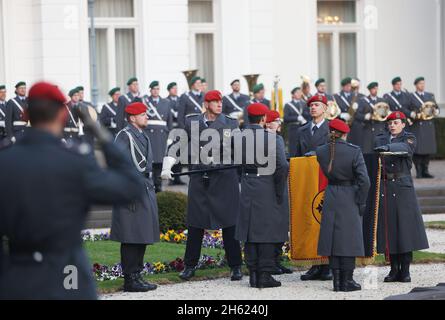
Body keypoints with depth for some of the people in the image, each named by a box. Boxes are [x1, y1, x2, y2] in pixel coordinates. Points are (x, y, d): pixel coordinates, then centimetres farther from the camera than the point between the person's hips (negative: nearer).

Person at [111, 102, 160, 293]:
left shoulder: (143, 137, 18)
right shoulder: (124, 136, -10)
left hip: (146, 191, 9)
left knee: (142, 239, 11)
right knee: (131, 239, -6)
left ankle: (136, 275, 18)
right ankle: (130, 279, -3)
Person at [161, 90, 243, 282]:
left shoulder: (230, 124, 4)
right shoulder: (192, 123, 8)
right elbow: (178, 145, 13)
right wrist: (167, 166, 4)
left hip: (224, 178, -2)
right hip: (199, 179, 2)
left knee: (229, 223, 0)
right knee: (195, 223, 4)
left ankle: (236, 266, 8)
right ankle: (190, 266, 13)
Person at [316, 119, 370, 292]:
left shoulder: (320, 152, -2)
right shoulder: (354, 151, -13)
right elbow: (364, 180, -15)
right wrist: (361, 202, -5)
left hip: (331, 198, 3)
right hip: (349, 199, -3)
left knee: (332, 238, 9)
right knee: (349, 238, 3)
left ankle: (337, 281, 10)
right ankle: (347, 281, 4)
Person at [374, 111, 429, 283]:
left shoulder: (409, 138, 3)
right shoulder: (380, 139, 16)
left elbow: (405, 148, -21)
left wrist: (388, 148, -39)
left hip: (402, 187, -3)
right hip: (384, 188, 3)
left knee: (405, 225, -5)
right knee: (388, 227, 2)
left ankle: (405, 269, -1)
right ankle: (394, 269, 8)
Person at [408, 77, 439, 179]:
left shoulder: (430, 96, 18)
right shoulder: (410, 97, 5)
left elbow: (436, 108, 18)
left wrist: (436, 112, -4)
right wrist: (412, 114, -17)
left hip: (429, 125, 4)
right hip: (417, 126, -4)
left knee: (428, 149, 1)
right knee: (417, 149, -8)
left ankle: (425, 171, 8)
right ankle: (419, 172, -3)